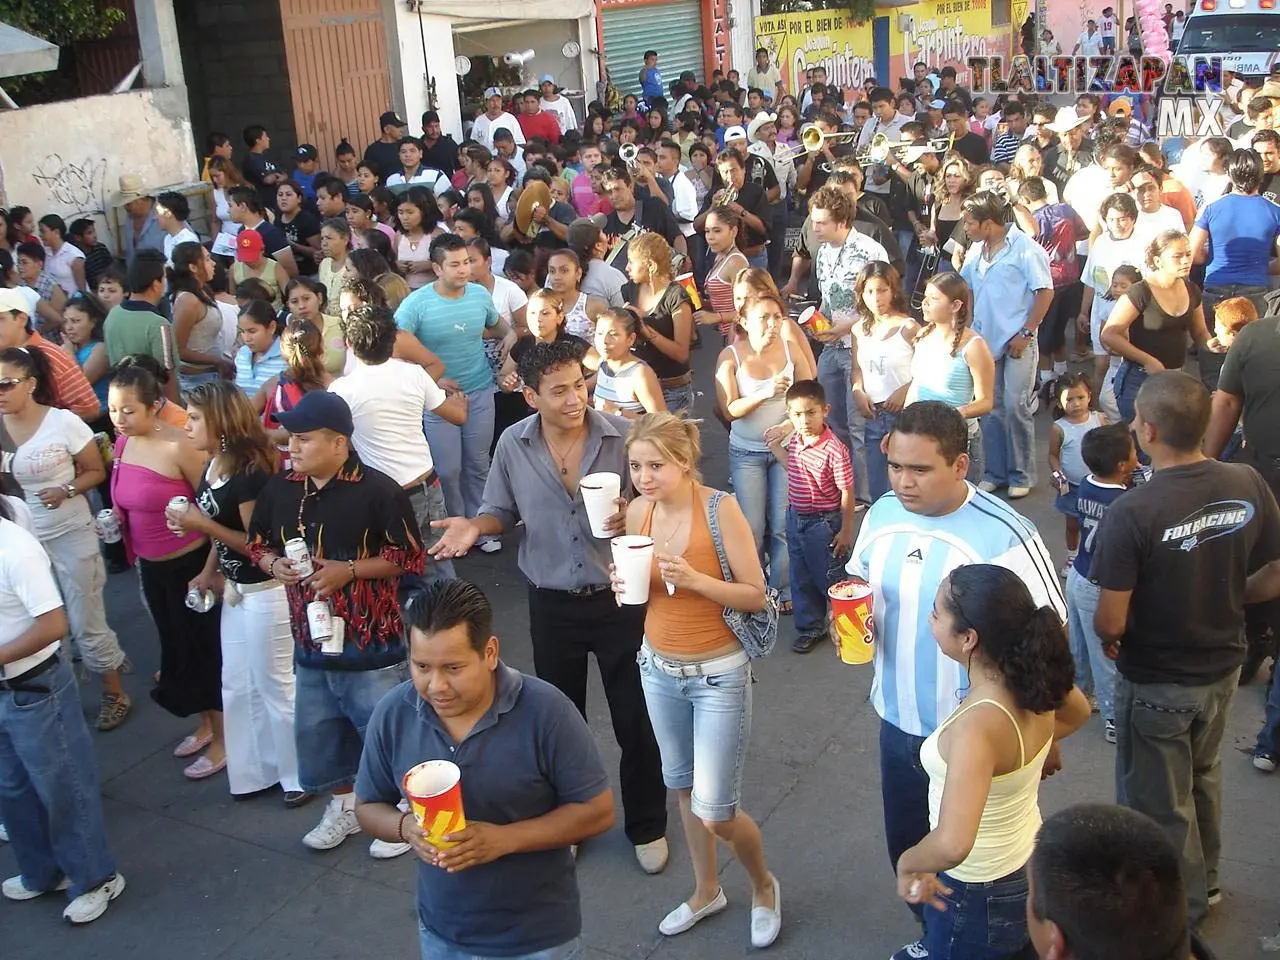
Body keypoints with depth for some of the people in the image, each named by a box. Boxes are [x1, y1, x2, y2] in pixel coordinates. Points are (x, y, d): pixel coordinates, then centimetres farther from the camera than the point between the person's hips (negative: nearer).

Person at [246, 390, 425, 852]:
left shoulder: (377, 490, -16)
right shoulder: (279, 489, 0)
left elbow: (410, 557, -12)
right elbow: (258, 545, 13)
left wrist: (350, 570, -21)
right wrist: (275, 565, -9)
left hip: (371, 642, -6)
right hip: (310, 640, 6)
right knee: (318, 730, 18)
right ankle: (344, 805, 39)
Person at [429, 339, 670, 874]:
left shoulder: (622, 435, -14)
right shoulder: (513, 446, -7)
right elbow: (502, 513, 5)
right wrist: (474, 526, -16)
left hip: (619, 598, -2)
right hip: (552, 605, 2)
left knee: (636, 720, 10)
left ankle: (646, 826, 32)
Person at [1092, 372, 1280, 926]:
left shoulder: (1132, 514, -31)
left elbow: (1110, 622, -25)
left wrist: (1107, 637, -2)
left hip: (1155, 684, -6)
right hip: (1223, 668, 6)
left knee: (1160, 804, 18)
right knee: (1202, 778, 30)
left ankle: (1183, 907, 37)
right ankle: (1205, 880, 51)